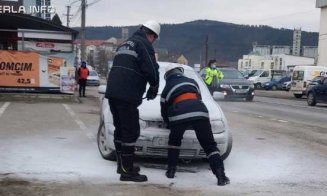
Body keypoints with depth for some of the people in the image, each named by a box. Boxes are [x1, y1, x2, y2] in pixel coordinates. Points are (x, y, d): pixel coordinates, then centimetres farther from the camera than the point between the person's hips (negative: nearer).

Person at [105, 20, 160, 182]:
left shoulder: (125, 44, 27)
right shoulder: (144, 44, -1)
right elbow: (151, 70, -11)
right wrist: (154, 88, 7)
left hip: (113, 92, 9)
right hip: (127, 95, -9)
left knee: (120, 129, 18)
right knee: (130, 132, -4)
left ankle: (122, 165, 28)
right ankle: (127, 171, -2)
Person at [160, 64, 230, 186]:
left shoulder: (167, 89, 29)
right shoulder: (191, 81, 33)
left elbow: (164, 112, 31)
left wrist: (170, 124, 46)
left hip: (179, 115, -1)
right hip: (200, 112, 1)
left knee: (174, 141, 26)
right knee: (209, 145, 6)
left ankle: (171, 170, 21)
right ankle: (221, 175, -6)